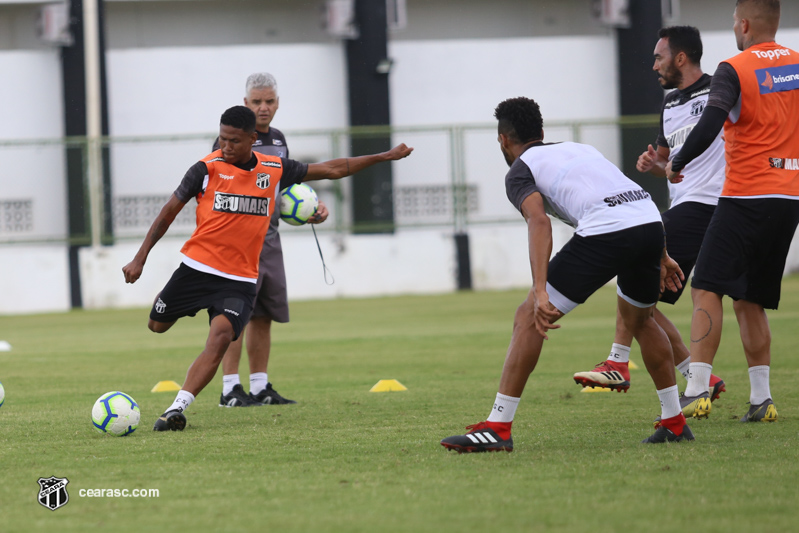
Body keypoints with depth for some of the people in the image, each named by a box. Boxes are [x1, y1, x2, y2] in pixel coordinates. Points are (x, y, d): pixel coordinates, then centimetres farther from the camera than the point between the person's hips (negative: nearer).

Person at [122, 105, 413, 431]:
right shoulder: (207, 168, -7)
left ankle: (178, 407, -25)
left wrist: (384, 157, 16)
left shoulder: (275, 169, 2)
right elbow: (169, 212, 0)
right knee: (157, 326, 14)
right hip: (196, 268, 0)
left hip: (240, 280, 1)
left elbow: (330, 170, 14)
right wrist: (140, 259, -4)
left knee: (221, 337, -23)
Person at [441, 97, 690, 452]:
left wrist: (540, 291, -18)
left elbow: (539, 222, -7)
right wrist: (660, 257, 40)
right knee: (639, 318, 31)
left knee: (528, 319, 2)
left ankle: (497, 428, -3)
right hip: (650, 221, 7)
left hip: (603, 232, -7)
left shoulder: (520, 170, 12)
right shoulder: (578, 149, 34)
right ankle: (675, 423, 31)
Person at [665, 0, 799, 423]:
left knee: (707, 290, -6)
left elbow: (708, 128, -18)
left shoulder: (734, 70, -8)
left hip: (746, 195, -6)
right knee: (749, 301, 12)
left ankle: (697, 390, -18)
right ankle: (761, 399, 6)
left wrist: (676, 165, -4)